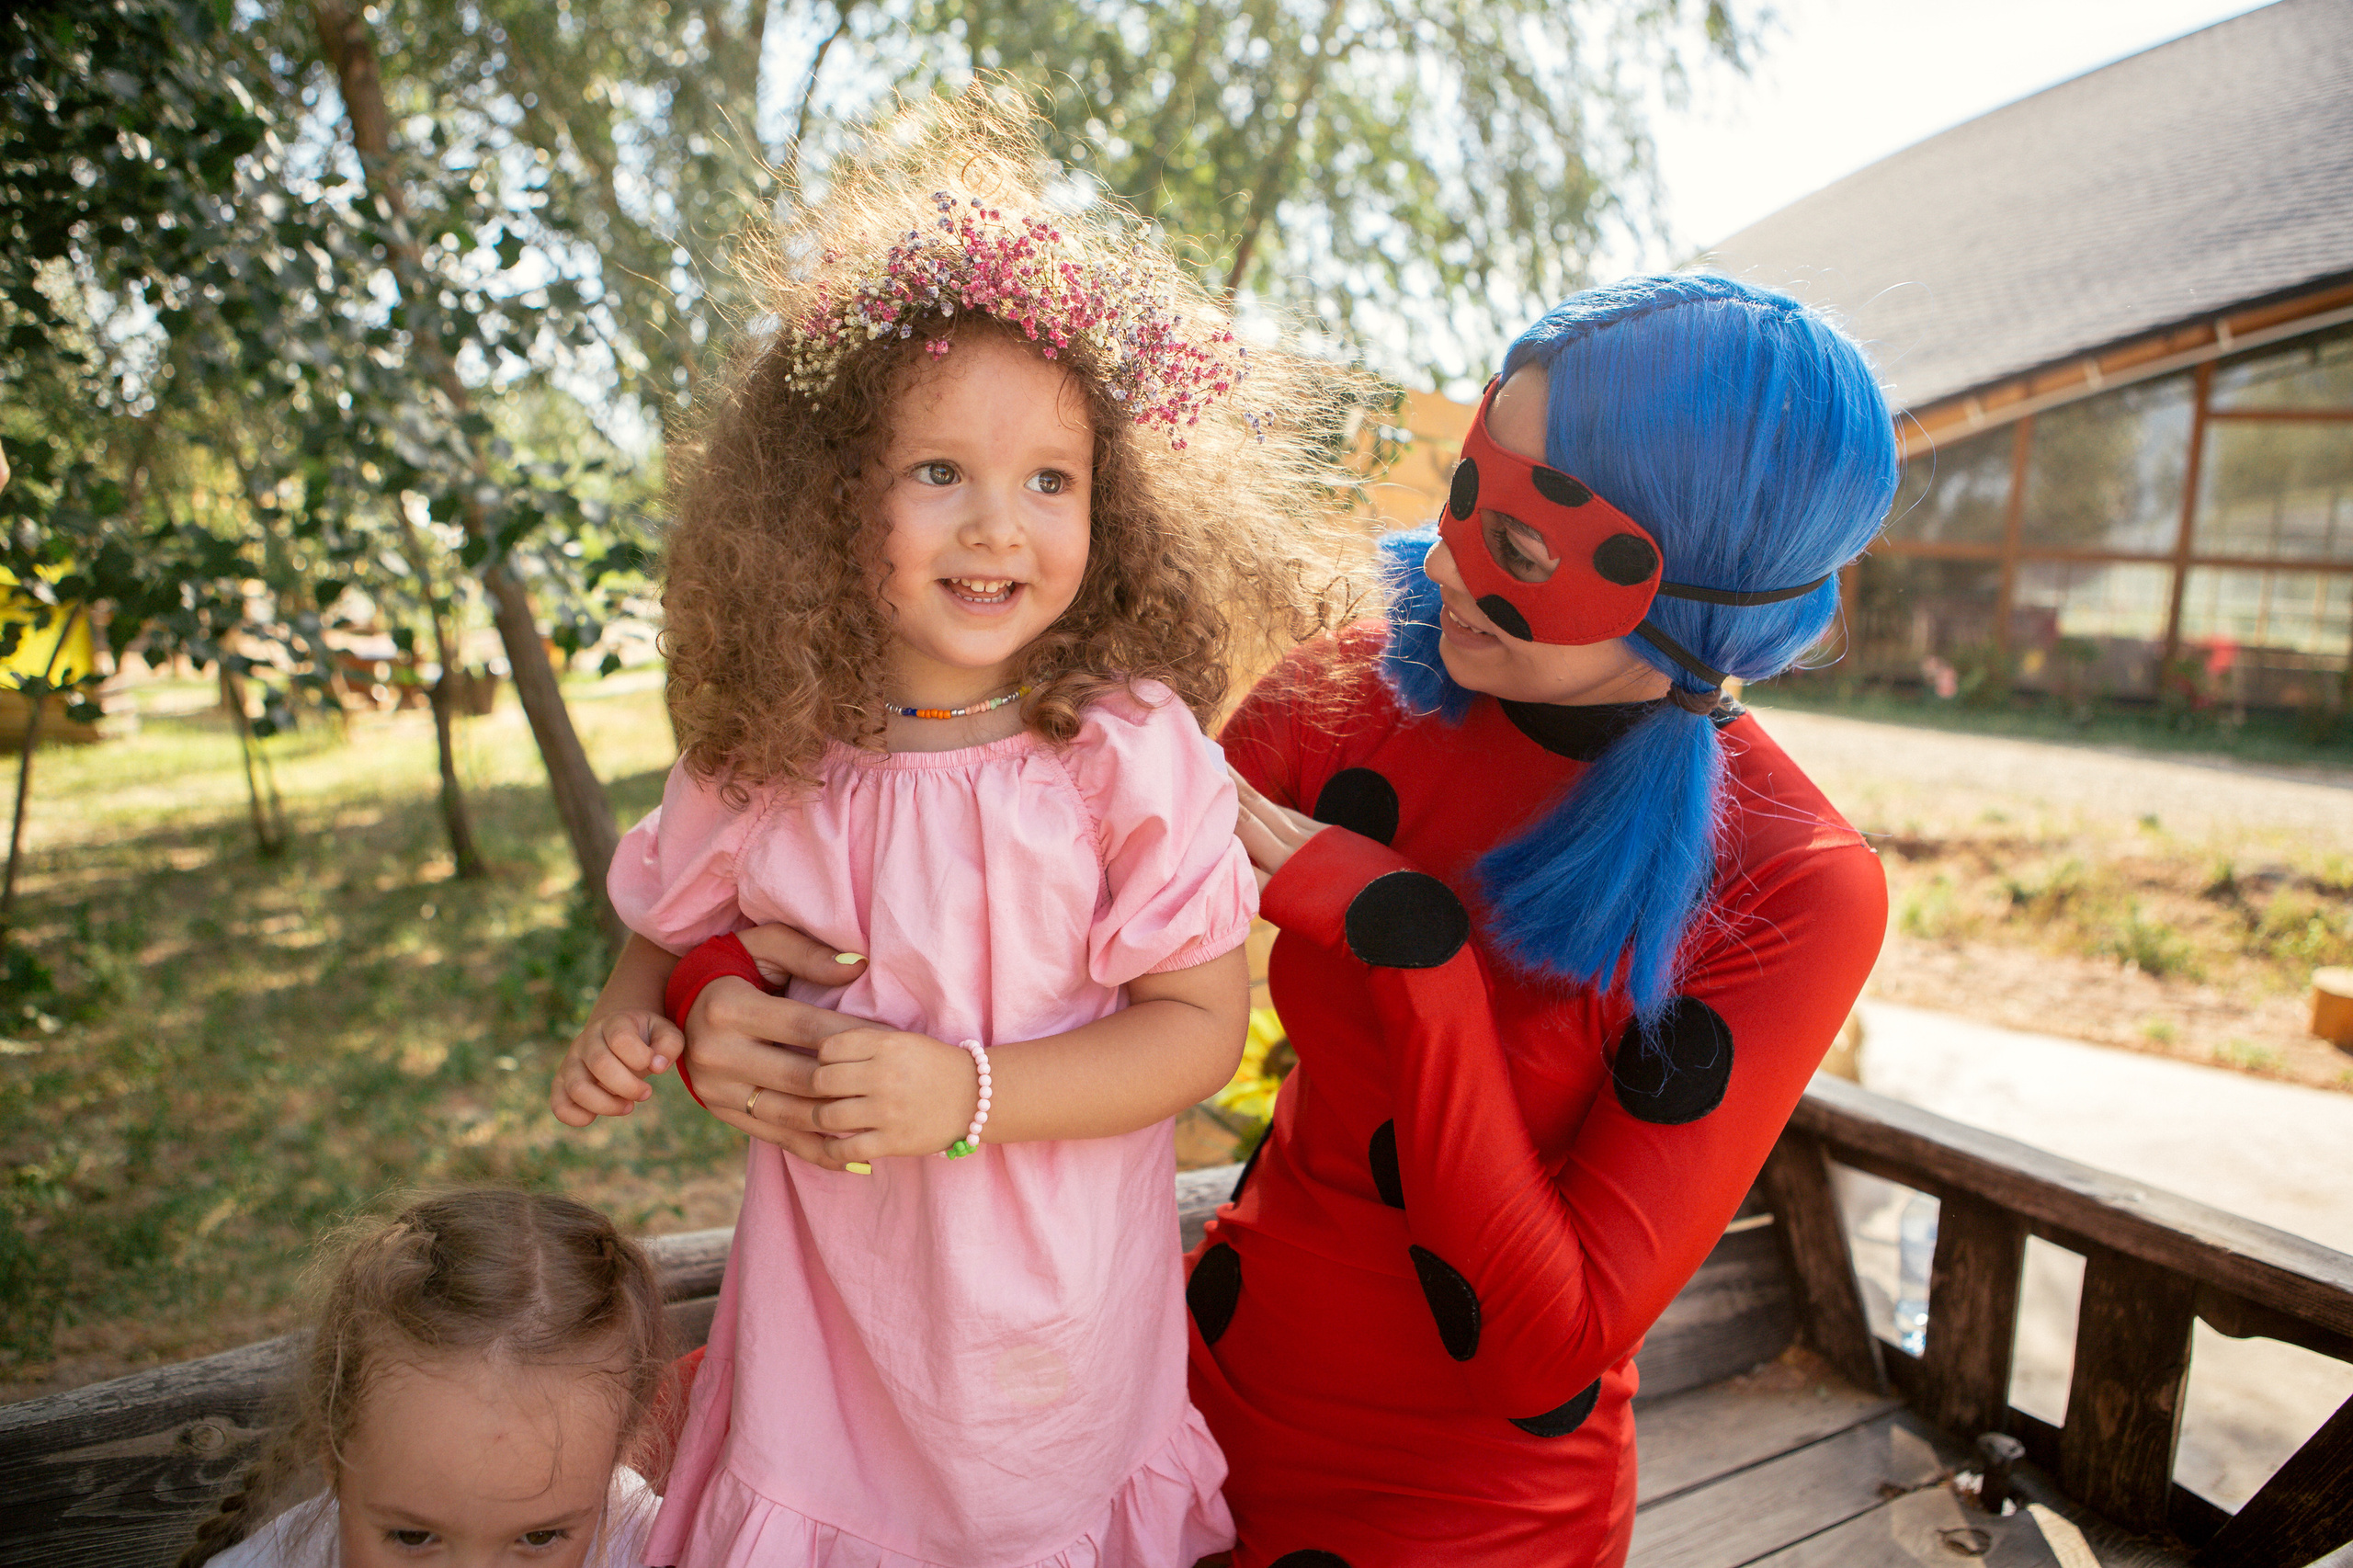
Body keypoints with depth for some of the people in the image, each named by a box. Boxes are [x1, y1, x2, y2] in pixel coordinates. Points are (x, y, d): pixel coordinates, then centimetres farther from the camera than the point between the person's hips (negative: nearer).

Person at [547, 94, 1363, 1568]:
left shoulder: (1130, 749, -18)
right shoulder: (763, 756, -9)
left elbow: (1202, 1020, -15)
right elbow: (675, 930, 11)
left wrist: (968, 1092, -24)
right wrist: (646, 1019, -10)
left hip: (1049, 1314, -1)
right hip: (827, 1288, 2)